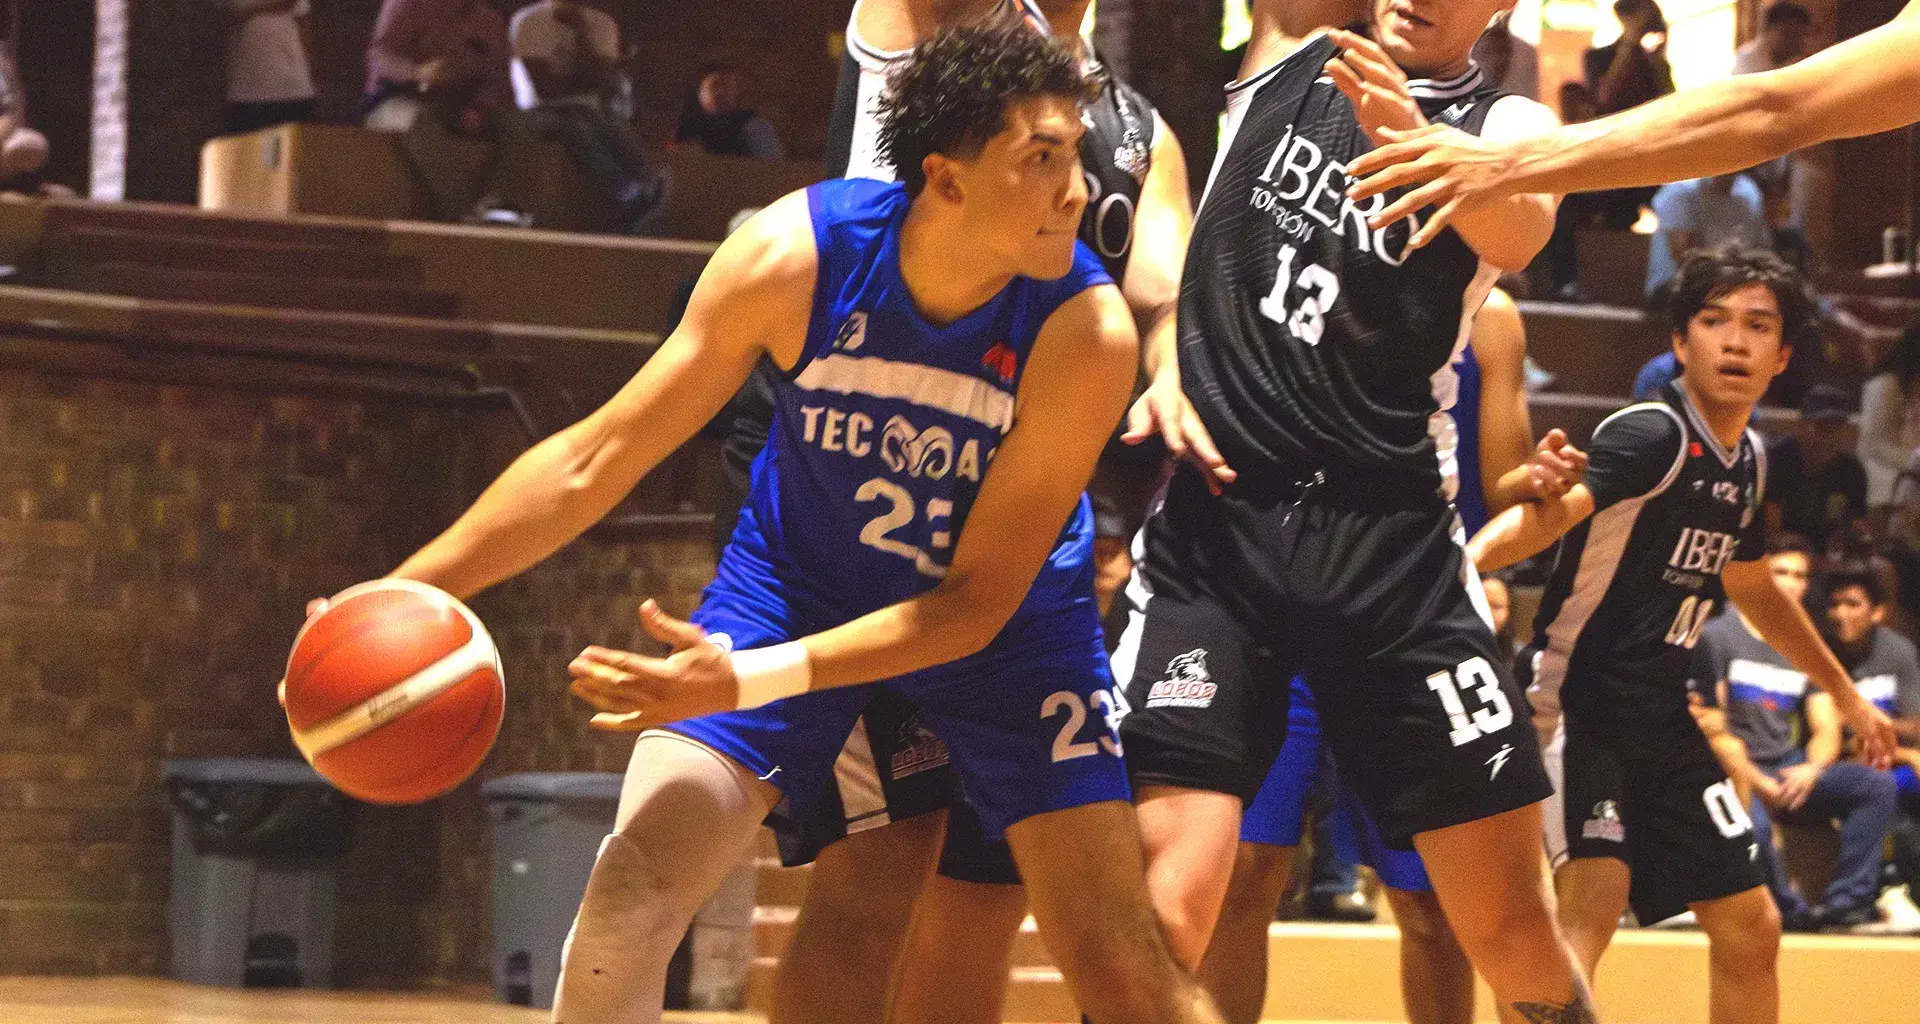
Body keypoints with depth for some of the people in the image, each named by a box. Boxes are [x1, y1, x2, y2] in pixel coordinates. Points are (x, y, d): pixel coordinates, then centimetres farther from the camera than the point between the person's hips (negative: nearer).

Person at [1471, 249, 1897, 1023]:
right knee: (1591, 900, -27)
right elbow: (1543, 518, -33)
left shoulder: (1747, 462, 9)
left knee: (1749, 929, 10)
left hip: (1661, 721, 8)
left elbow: (1754, 589, 27)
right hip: (1577, 704, -8)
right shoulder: (1650, 435, -16)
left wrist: (1844, 693, 37)